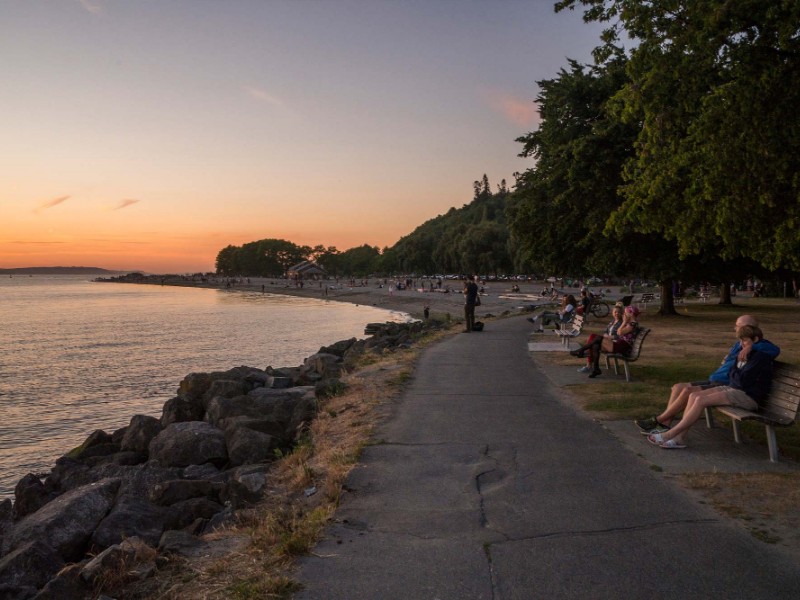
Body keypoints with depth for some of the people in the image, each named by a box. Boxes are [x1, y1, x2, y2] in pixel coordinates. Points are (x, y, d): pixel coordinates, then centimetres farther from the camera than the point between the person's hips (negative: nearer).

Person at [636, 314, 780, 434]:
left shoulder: (757, 345, -6)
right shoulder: (739, 344, 22)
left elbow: (775, 350, -25)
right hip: (714, 381, 10)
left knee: (688, 391, -25)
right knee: (678, 387, -4)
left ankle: (658, 420, -16)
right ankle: (665, 424, -13)